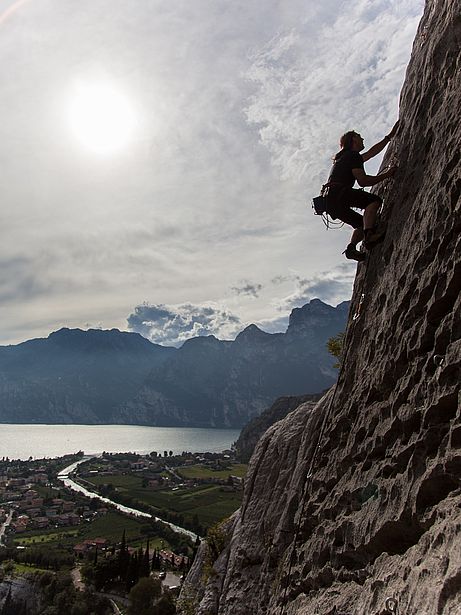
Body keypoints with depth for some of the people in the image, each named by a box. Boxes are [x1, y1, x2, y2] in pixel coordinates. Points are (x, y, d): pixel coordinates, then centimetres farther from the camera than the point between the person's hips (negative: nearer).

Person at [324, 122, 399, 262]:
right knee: (374, 200, -18)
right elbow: (363, 181, -8)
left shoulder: (347, 156, 32)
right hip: (337, 193, -9)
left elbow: (372, 152, 42)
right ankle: (369, 235, -35)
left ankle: (351, 247, -9)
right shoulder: (353, 155, 3)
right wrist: (386, 174, -1)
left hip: (330, 202, 9)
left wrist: (389, 136, 47)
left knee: (362, 224, 12)